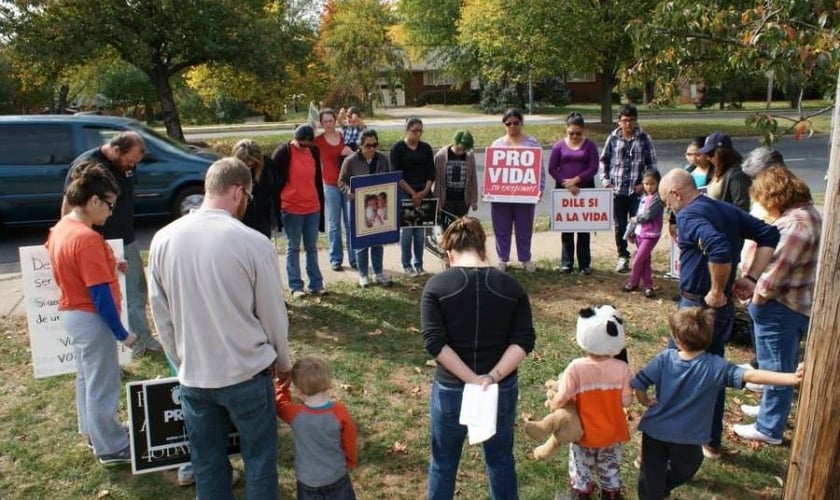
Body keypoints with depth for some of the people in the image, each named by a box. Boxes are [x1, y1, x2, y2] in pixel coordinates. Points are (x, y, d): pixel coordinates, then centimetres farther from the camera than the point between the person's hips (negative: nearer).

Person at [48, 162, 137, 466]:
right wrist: (122, 333, -17)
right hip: (91, 318, -9)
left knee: (87, 378, 23)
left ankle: (93, 431, 41)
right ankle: (111, 447, 19)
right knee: (102, 384, 5)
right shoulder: (87, 238, -26)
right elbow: (100, 295, -24)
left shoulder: (60, 229, 3)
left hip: (72, 313, 9)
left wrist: (108, 267, 8)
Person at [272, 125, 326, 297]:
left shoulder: (314, 151, 4)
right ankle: (295, 286, 13)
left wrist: (321, 203, 14)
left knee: (312, 248, 11)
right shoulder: (283, 152, -10)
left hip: (313, 208, 4)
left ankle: (316, 284, 18)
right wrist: (277, 206, -5)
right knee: (293, 248, 6)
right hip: (291, 209, -4)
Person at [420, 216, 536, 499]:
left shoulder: (437, 285, -10)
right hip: (502, 389, 2)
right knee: (501, 459, 23)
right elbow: (524, 340, -10)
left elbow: (434, 342, -16)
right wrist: (493, 377, -16)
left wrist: (472, 380, -16)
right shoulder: (511, 286, -3)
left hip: (450, 390, -2)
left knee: (444, 462, 19)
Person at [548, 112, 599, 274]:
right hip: (563, 190, 1)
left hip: (585, 190, -1)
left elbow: (593, 168, -7)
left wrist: (575, 180, -18)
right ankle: (566, 262, 14)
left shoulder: (589, 145, 0)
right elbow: (552, 169, -3)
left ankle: (585, 264, 10)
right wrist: (567, 184, -14)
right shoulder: (559, 145, 1)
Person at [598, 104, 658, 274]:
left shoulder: (644, 139, -2)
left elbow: (652, 164, 1)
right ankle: (623, 257, 25)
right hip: (617, 190, 2)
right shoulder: (613, 138, 2)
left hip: (636, 190, -2)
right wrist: (605, 180, 1)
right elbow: (603, 160, 11)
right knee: (620, 226, 11)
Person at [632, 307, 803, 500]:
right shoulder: (716, 366, -19)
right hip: (686, 436, 0)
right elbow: (750, 376, -30)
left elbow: (639, 384, -13)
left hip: (654, 429, 0)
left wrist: (645, 401, 8)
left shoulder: (665, 358, -15)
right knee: (684, 469, 33)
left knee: (651, 475, 18)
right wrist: (792, 377, -34)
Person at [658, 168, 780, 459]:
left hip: (698, 306, -9)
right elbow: (769, 235, 11)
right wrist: (750, 277, 4)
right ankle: (711, 442, 30)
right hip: (724, 308, 9)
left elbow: (720, 250, -35)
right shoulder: (726, 209, 9)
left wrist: (716, 292, -22)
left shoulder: (689, 215, -18)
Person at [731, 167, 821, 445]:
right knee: (778, 366, 25)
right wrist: (754, 285, 4)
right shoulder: (803, 213, 10)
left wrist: (757, 296, -10)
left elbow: (777, 269, -25)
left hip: (782, 308, -10)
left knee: (777, 369, 4)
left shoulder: (796, 223, -25)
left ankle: (769, 429, 17)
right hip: (787, 304, 10)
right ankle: (771, 408, 43)